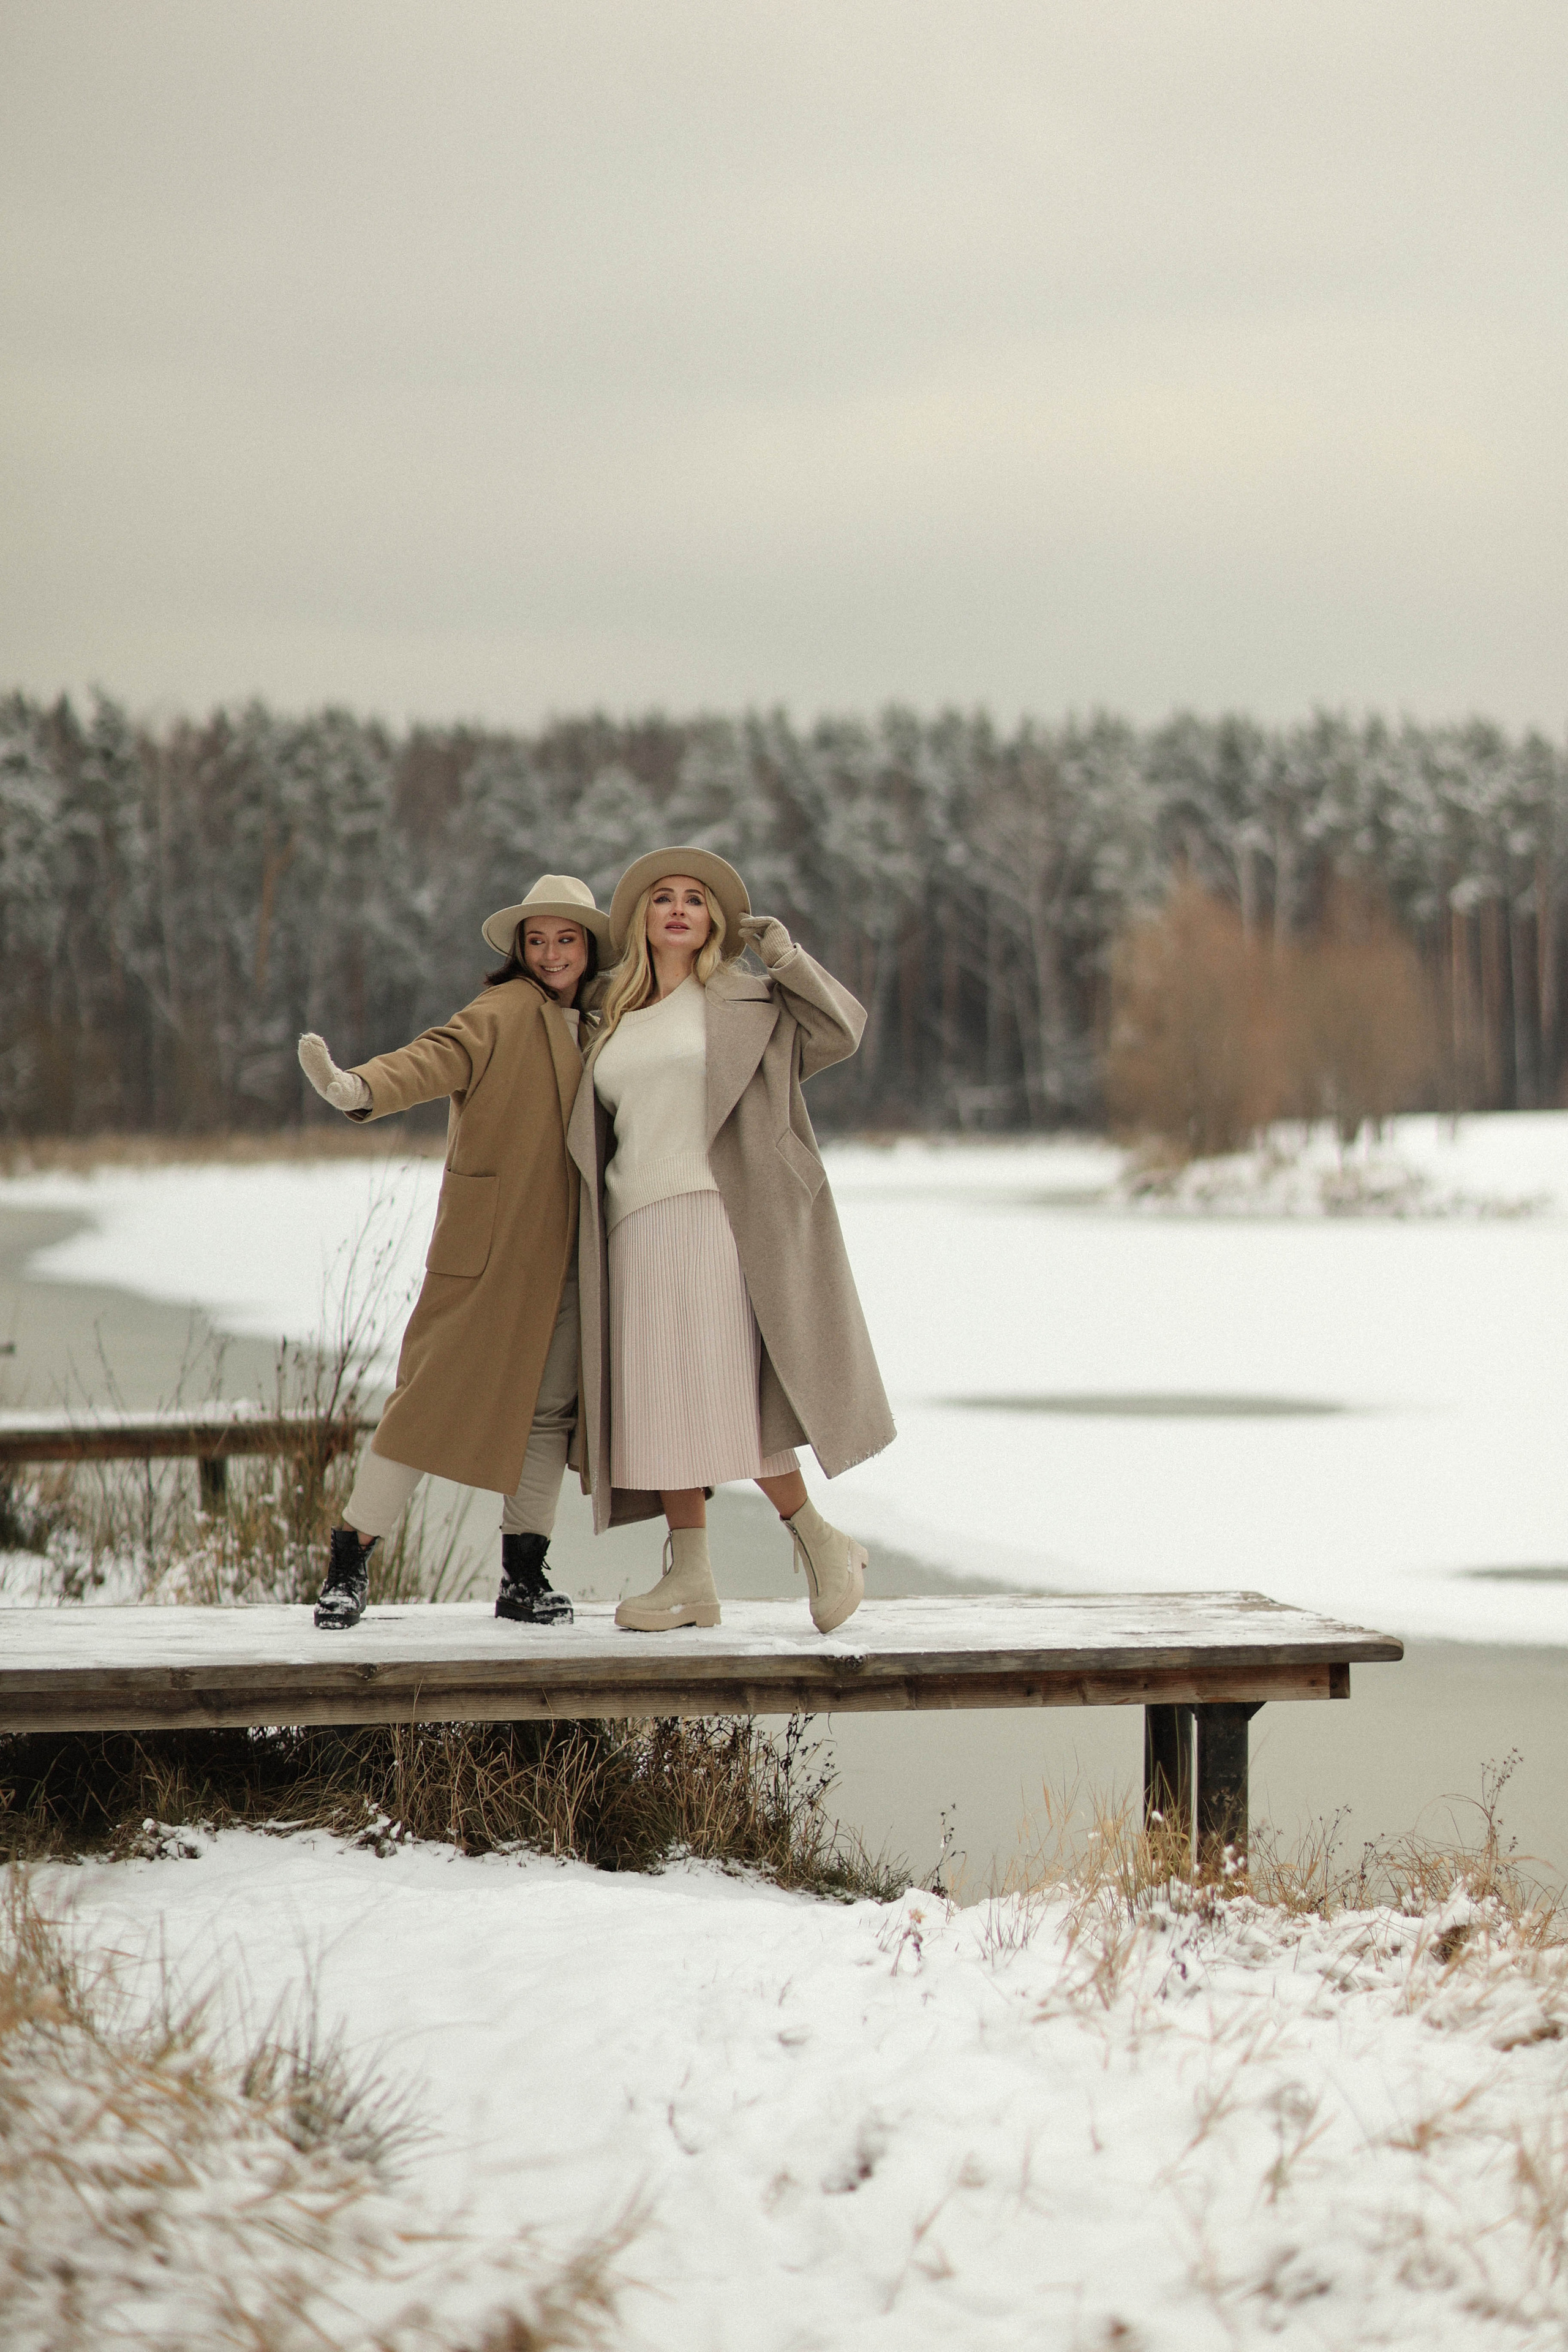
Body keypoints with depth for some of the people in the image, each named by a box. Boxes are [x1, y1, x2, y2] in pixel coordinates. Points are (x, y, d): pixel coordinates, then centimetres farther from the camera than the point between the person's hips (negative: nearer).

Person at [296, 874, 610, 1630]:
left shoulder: (592, 1024, 16)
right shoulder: (507, 1010, -6)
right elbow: (439, 1056, -24)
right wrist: (361, 1089, -42)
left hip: (563, 1250, 6)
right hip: (487, 1246, -6)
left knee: (548, 1406, 4)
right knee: (432, 1396, -6)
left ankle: (524, 1577, 11)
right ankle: (349, 1564, 0)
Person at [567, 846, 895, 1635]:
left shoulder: (745, 1001, 7)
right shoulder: (616, 1023, 21)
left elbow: (841, 1030, -4)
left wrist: (787, 958, -5)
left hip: (720, 1220, -5)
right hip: (640, 1231, 5)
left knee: (723, 1398, -13)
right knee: (661, 1402, 0)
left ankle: (820, 1543, 1)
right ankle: (691, 1578, 3)